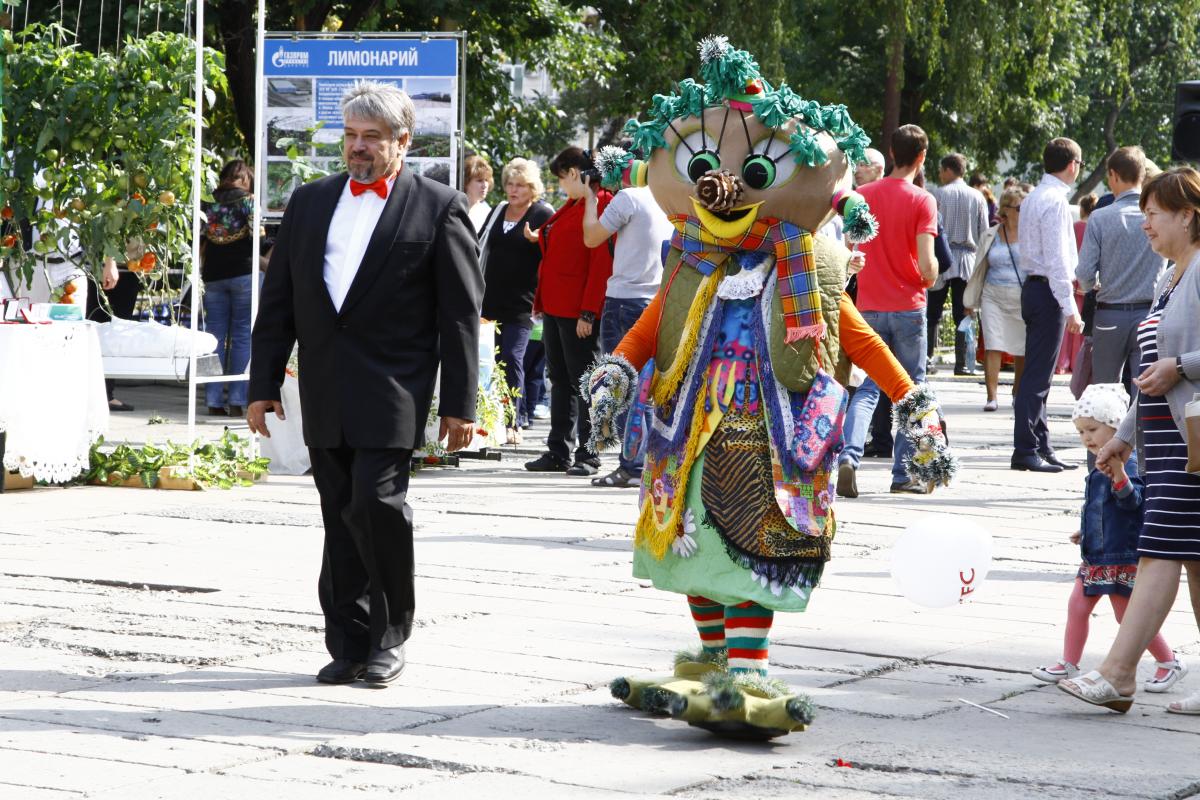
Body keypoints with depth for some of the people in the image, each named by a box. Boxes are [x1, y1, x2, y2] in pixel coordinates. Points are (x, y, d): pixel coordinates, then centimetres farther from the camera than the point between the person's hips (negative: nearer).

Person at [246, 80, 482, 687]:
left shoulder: (437, 208, 1)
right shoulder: (310, 203, 14)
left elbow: (461, 313, -1)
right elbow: (277, 301, 15)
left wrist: (459, 404, -5)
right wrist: (262, 385, 9)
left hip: (391, 389, -5)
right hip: (324, 393, 5)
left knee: (377, 502, -14)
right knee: (340, 516, 6)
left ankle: (390, 636, 3)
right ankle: (350, 644, 12)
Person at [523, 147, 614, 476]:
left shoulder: (601, 205, -14)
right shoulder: (571, 206, 16)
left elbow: (601, 262, -19)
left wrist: (588, 312, -22)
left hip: (579, 311, -10)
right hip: (555, 307, 10)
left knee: (583, 382, -4)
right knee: (559, 379, 12)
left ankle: (587, 456, 1)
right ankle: (558, 452, 18)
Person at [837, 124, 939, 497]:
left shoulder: (862, 194, 3)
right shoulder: (922, 201, -9)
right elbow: (926, 263, -15)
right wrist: (931, 278, 5)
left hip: (869, 306, 3)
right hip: (908, 306, -3)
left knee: (868, 388, 8)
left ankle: (849, 455, -14)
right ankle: (903, 473, 10)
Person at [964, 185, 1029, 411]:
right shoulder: (991, 236, 7)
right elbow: (980, 269, 16)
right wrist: (971, 301, 17)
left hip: (1022, 299, -1)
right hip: (993, 297, 1)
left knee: (1022, 351, 7)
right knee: (992, 347, -9)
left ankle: (1018, 394, 24)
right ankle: (991, 397, -8)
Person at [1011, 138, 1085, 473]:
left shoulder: (1034, 198, 15)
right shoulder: (1055, 200, -15)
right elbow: (1056, 258, -19)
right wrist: (1070, 307, -20)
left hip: (1034, 285, 10)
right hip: (1048, 292, -10)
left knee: (1038, 374, 13)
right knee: (1037, 376, -8)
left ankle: (1041, 447, 19)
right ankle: (1025, 450, -7)